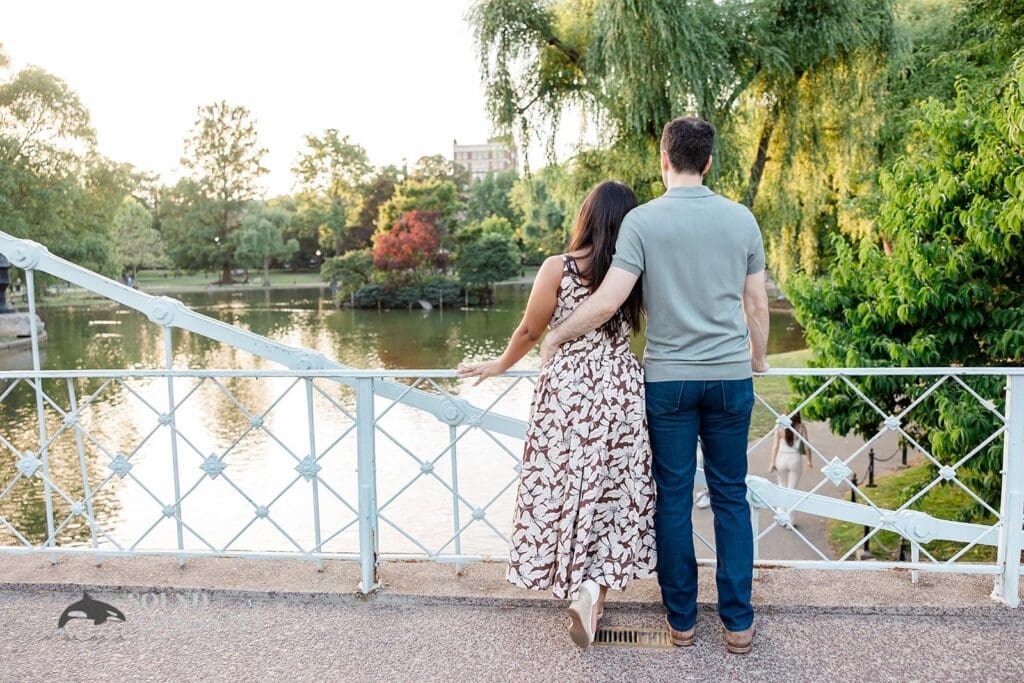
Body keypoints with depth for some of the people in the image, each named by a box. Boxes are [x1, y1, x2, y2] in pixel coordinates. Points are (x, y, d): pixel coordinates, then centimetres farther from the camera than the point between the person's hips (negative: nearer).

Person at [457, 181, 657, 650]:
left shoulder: (558, 268, -7)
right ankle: (595, 588, 2)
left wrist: (500, 365, 16)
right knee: (614, 492, 11)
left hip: (568, 390, -2)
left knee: (570, 490, 11)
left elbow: (529, 332, 0)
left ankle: (582, 589, 19)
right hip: (623, 391, 2)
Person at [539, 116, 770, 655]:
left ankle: (681, 620, 19)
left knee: (673, 499, 8)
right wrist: (758, 358, 24)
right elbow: (757, 303, 7)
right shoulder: (741, 218, 3)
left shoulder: (643, 220, -7)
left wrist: (556, 337, 0)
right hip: (731, 376, 3)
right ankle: (738, 622, 19)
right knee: (731, 498, 11)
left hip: (667, 378, -2)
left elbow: (607, 301, -15)